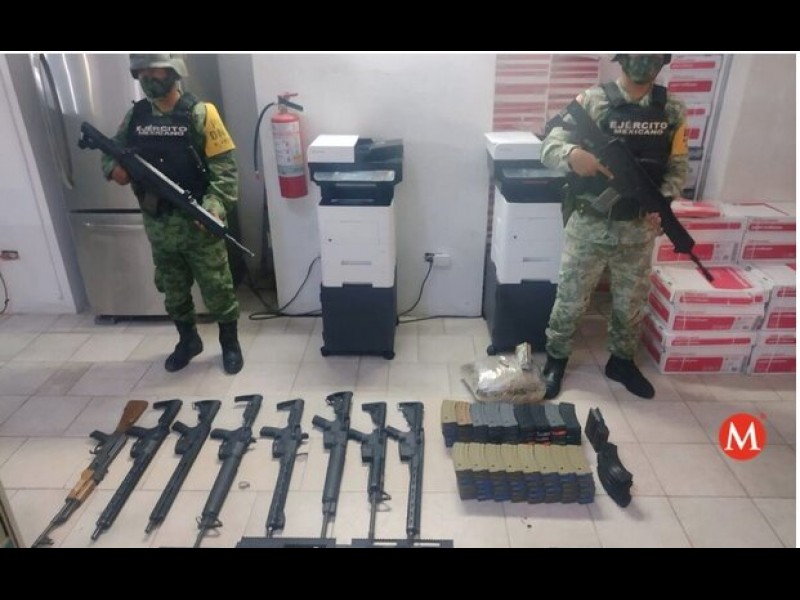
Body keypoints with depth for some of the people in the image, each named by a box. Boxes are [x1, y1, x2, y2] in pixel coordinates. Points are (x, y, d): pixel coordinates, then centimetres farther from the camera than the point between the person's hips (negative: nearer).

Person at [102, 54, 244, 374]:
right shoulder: (135, 115, 5)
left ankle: (230, 343, 24)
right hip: (157, 225, 5)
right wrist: (114, 168, -9)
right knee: (173, 290, 17)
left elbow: (225, 167, -13)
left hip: (197, 223, -5)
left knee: (217, 288, 5)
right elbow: (111, 151, 15)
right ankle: (188, 340, 37)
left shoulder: (200, 113, -9)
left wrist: (213, 208, -26)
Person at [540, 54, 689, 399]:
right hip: (589, 225, -3)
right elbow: (549, 147, -12)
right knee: (571, 299, 7)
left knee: (631, 302, 17)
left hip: (639, 229, 4)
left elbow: (678, 168, 6)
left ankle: (621, 362, 39)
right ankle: (555, 359, 29)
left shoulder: (673, 111, 3)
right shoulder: (591, 101, -7)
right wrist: (572, 155, -35)